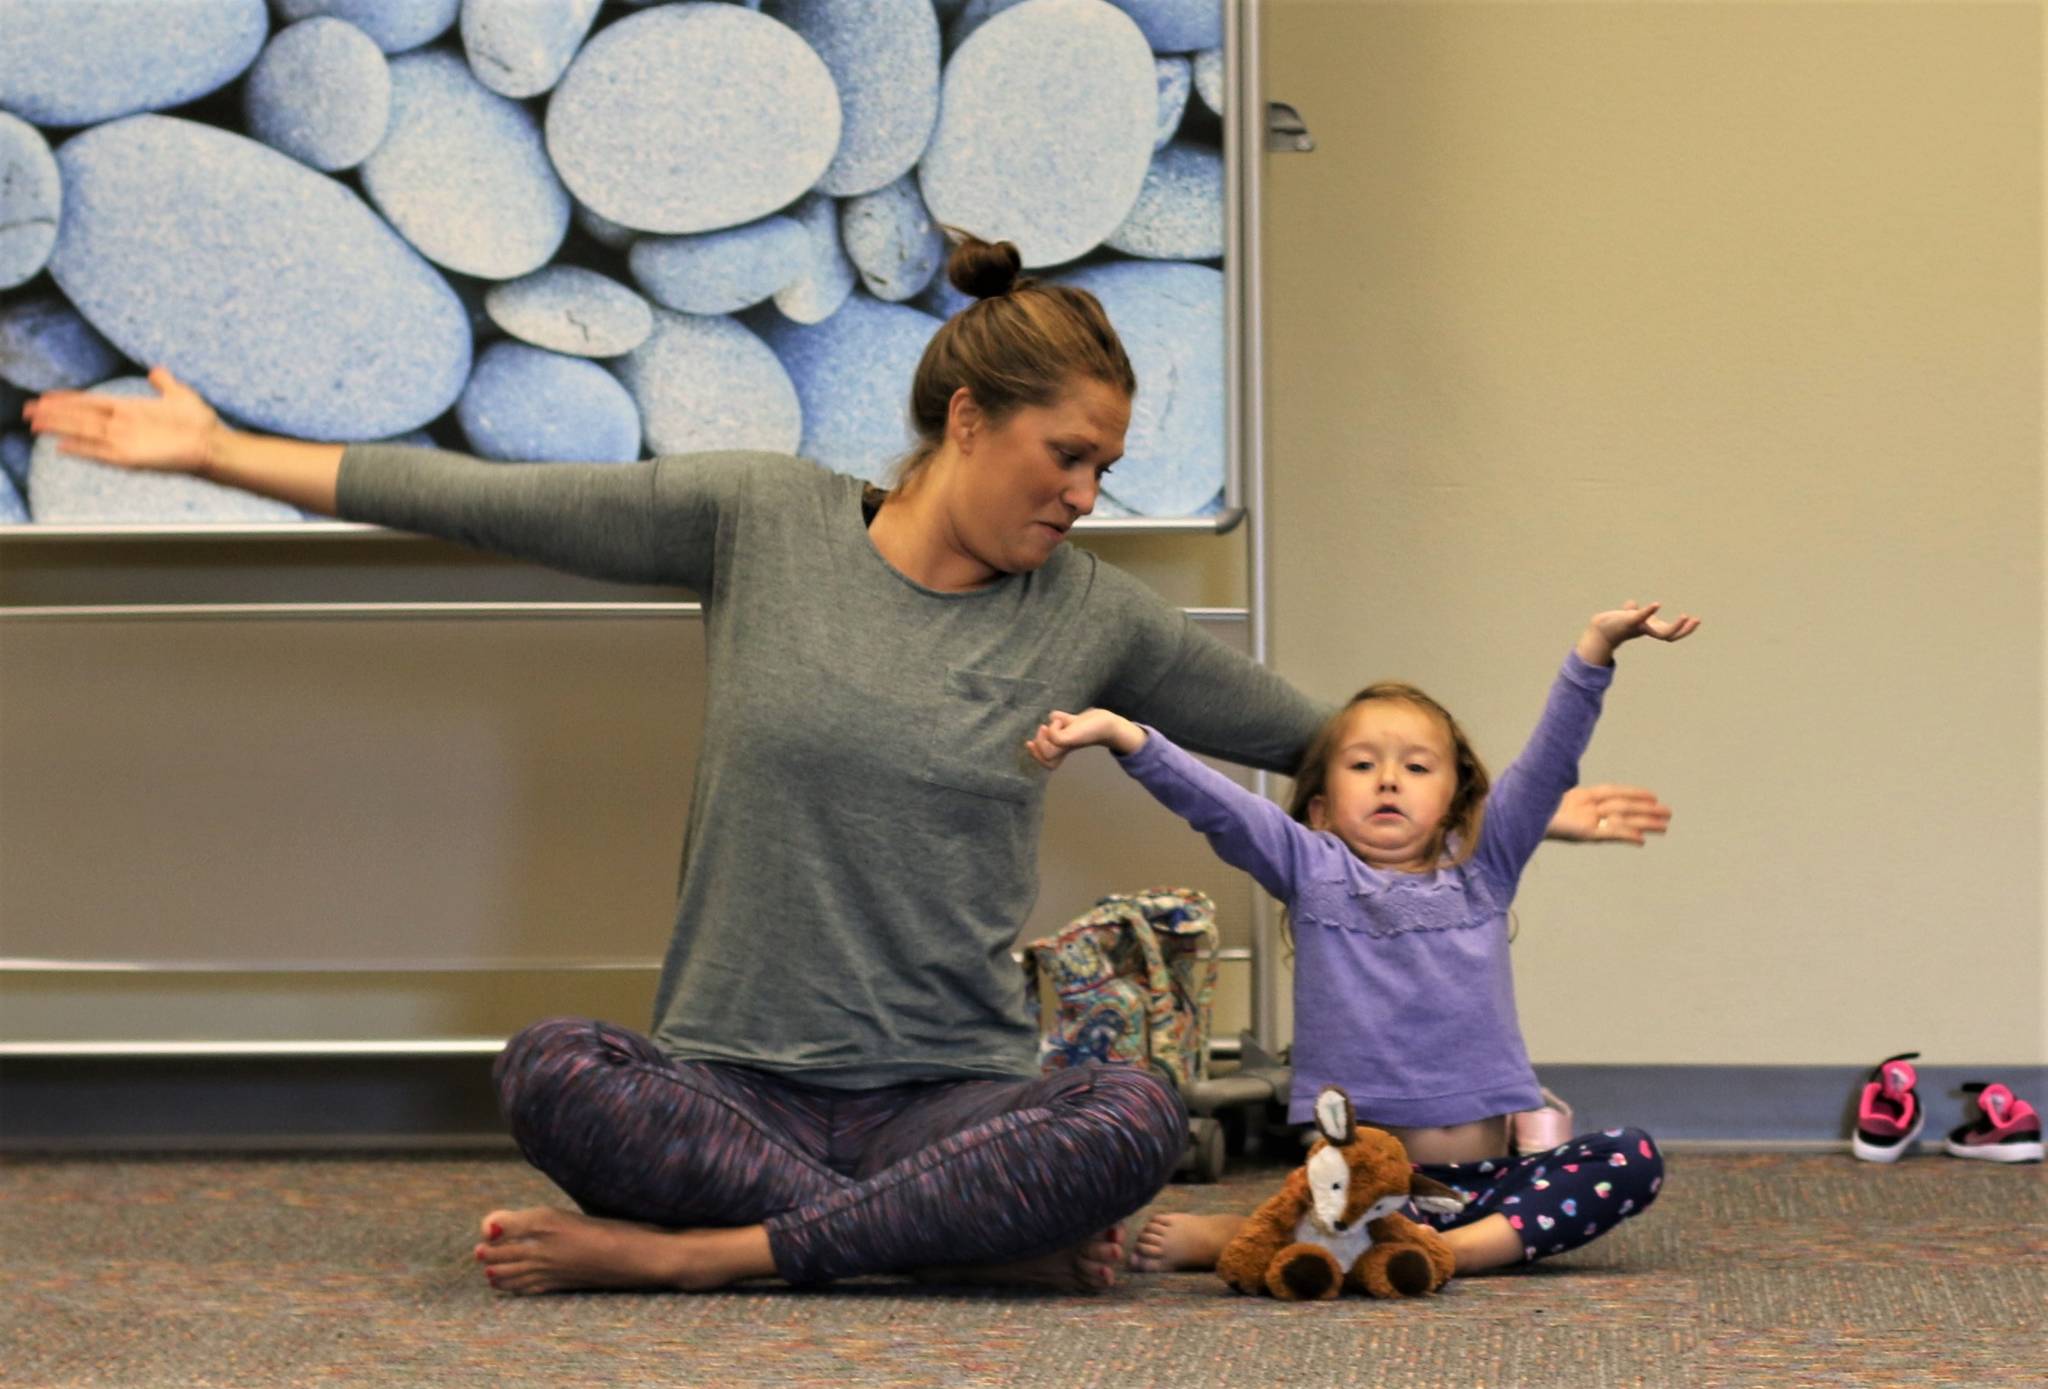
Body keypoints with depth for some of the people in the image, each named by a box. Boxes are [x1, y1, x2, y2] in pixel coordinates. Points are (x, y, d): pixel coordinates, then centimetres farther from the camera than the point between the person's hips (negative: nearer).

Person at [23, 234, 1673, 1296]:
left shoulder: (1091, 614, 9)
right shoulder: (762, 519, 4)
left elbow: (1325, 739, 21)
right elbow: (490, 503, 4)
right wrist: (220, 451, 4)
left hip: (955, 1090, 1)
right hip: (734, 1076, -1)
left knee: (1138, 1118, -32)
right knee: (552, 1071, -34)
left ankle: (683, 1252, -28)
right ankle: (989, 1239, -26)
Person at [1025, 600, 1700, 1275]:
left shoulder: (1482, 866, 13)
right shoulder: (1313, 871, 8)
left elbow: (1549, 762, 5)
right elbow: (1214, 804, -5)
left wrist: (1595, 647, -8)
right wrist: (1122, 736, -20)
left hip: (1484, 1170, 4)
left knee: (1631, 1159, -22)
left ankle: (1467, 1245, -32)